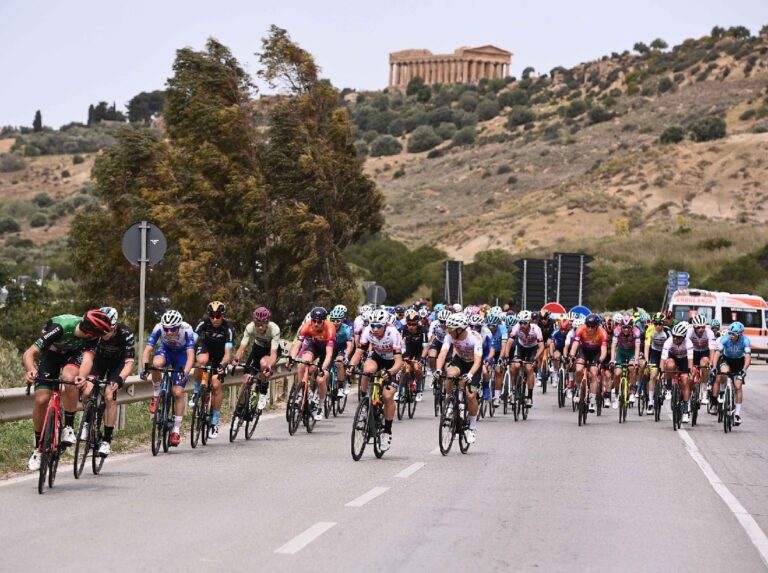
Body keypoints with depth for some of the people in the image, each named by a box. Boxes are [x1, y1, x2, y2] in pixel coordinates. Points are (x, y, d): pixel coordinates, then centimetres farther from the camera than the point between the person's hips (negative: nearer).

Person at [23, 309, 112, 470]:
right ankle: (38, 448, 5)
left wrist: (82, 377, -63)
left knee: (69, 378, -34)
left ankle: (69, 427, -18)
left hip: (73, 354, 1)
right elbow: (29, 354, -37)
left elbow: (88, 358, -42)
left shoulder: (92, 336, -29)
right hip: (51, 354, -1)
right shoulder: (60, 328, -38)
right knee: (41, 400, -13)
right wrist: (31, 371, -58)